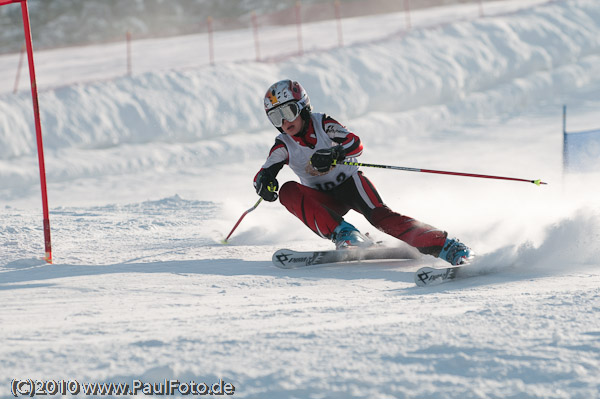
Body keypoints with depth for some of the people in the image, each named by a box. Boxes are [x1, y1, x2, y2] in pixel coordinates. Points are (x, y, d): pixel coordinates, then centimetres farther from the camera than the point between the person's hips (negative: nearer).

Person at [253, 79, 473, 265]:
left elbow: (355, 144, -22)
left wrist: (334, 154, -44)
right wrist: (264, 182, -33)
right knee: (288, 191, -25)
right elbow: (264, 173, -8)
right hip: (326, 202, 3)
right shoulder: (284, 146, -2)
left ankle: (443, 245, -40)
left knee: (379, 216, -31)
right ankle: (342, 233, -36)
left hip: (349, 183, -3)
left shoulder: (322, 124, -10)